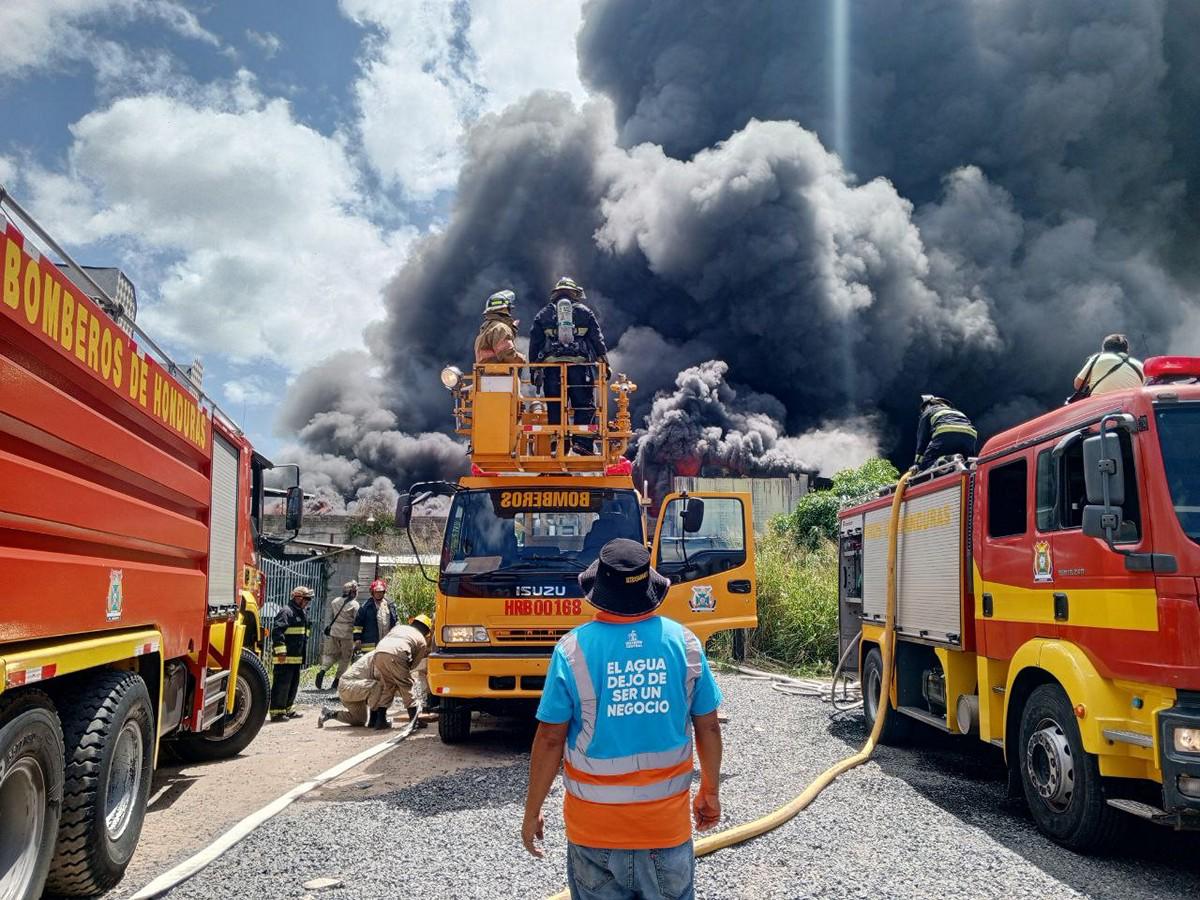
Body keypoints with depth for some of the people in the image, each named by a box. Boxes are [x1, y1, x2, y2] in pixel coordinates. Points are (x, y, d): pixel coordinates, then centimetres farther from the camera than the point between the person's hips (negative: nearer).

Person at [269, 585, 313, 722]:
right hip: (285, 658, -10)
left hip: (297, 657, 10)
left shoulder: (302, 613, 19)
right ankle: (276, 712, -2)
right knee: (282, 684, -7)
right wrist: (280, 651, -26)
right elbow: (277, 631, -22)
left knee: (293, 684, 16)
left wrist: (303, 656, 27)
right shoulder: (286, 612, -12)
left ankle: (288, 709, 26)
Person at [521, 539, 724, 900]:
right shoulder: (684, 642, -8)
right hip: (668, 818, 1)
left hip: (595, 823, -1)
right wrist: (710, 793, 15)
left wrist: (532, 812, 2)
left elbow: (550, 739, -10)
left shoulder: (573, 649, -14)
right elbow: (708, 728, 0)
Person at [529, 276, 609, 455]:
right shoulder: (585, 312, 11)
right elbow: (598, 339, 8)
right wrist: (605, 363, 11)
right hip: (580, 366, -1)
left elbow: (534, 342, 11)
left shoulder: (543, 314, 14)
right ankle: (581, 441, -10)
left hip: (552, 366, 1)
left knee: (555, 407, 4)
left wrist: (534, 369, 13)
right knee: (585, 405, 3)